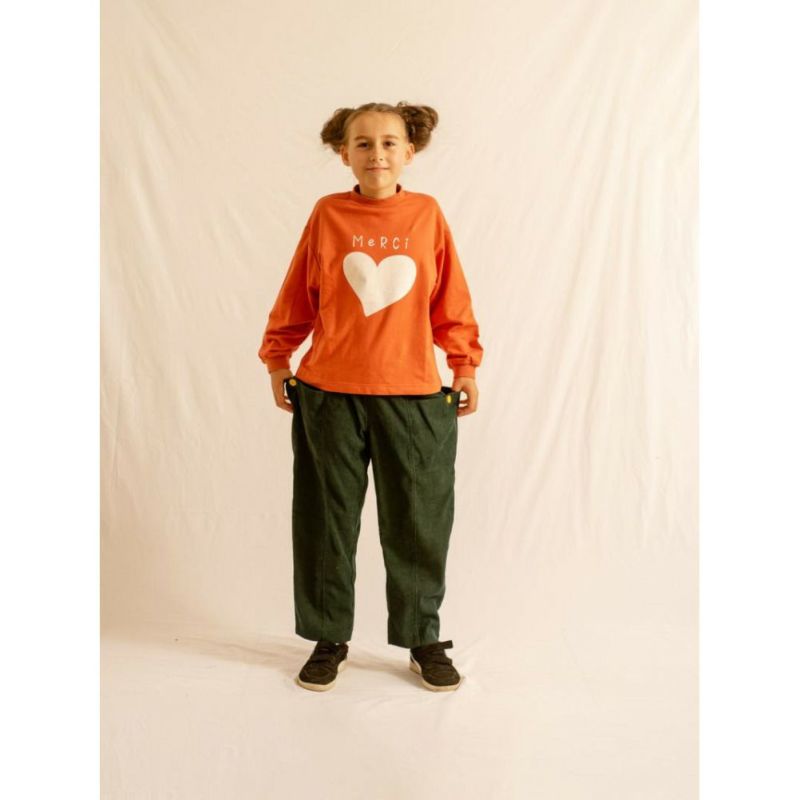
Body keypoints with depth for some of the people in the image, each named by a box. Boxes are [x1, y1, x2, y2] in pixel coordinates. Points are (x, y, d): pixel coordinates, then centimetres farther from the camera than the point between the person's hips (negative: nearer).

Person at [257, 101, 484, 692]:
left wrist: (465, 366, 8)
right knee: (327, 522, 10)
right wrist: (278, 360, 10)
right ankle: (328, 639, 28)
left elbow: (452, 299, 7)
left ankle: (424, 640, 27)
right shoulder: (327, 214, 1)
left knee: (418, 523, 9)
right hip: (329, 394, 0)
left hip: (414, 395, 0)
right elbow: (297, 295, 7)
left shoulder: (428, 214, 1)